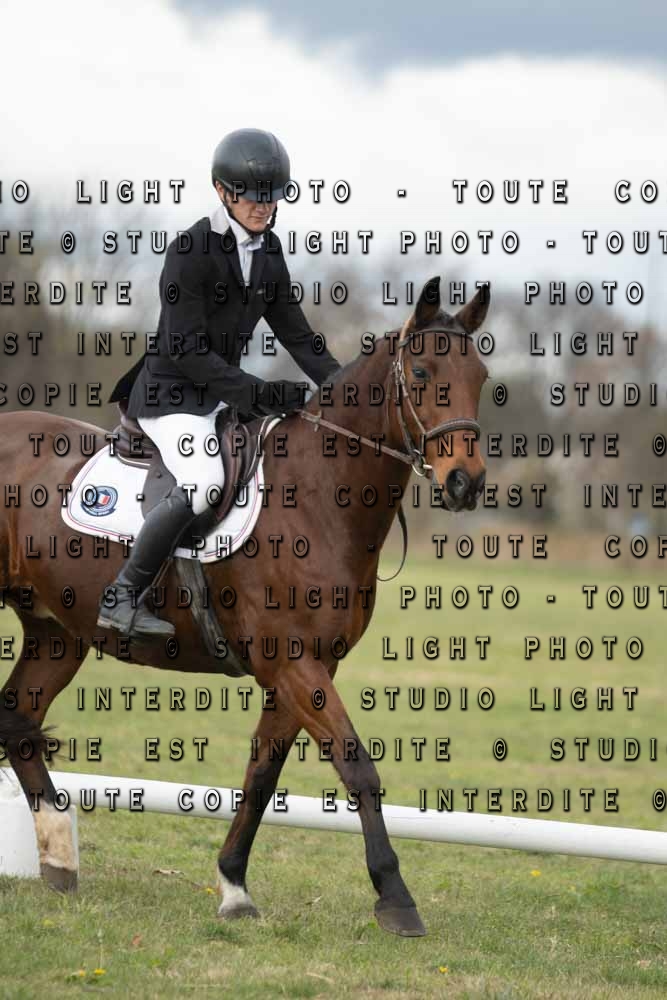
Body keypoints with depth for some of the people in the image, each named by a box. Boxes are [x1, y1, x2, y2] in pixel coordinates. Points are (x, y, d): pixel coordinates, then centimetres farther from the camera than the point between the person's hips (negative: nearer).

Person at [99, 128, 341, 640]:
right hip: (171, 393, -9)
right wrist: (258, 393, -28)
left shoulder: (268, 251, 6)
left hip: (222, 390, 9)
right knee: (203, 482, -31)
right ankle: (123, 597, -21)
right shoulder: (189, 252, -19)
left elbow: (294, 330, 11)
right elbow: (187, 350, -22)